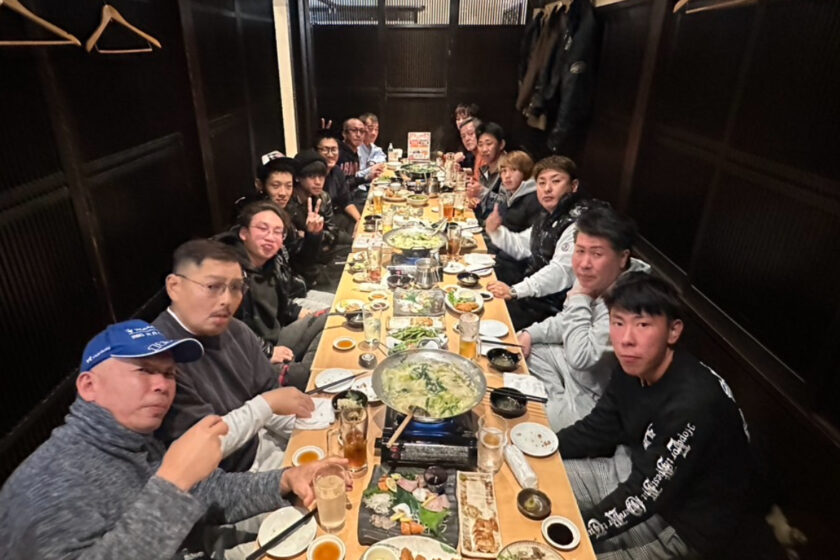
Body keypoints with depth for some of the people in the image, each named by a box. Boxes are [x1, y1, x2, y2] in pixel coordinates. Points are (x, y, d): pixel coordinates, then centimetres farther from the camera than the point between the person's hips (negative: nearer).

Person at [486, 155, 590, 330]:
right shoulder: (550, 216, 11)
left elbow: (561, 272, -30)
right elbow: (522, 246, 20)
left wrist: (515, 291, -36)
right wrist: (496, 232, 1)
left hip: (552, 307, -9)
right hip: (532, 293, 9)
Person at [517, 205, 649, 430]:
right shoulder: (595, 281, -7)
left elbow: (581, 357, -36)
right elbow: (568, 320, 12)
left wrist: (579, 298, -27)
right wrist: (531, 334, -1)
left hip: (594, 399, -8)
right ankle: (556, 400, 22)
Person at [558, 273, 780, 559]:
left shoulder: (693, 404, -35)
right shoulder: (634, 367, -11)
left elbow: (644, 495, -29)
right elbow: (596, 430, 1)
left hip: (694, 524, -7)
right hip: (645, 477, 7)